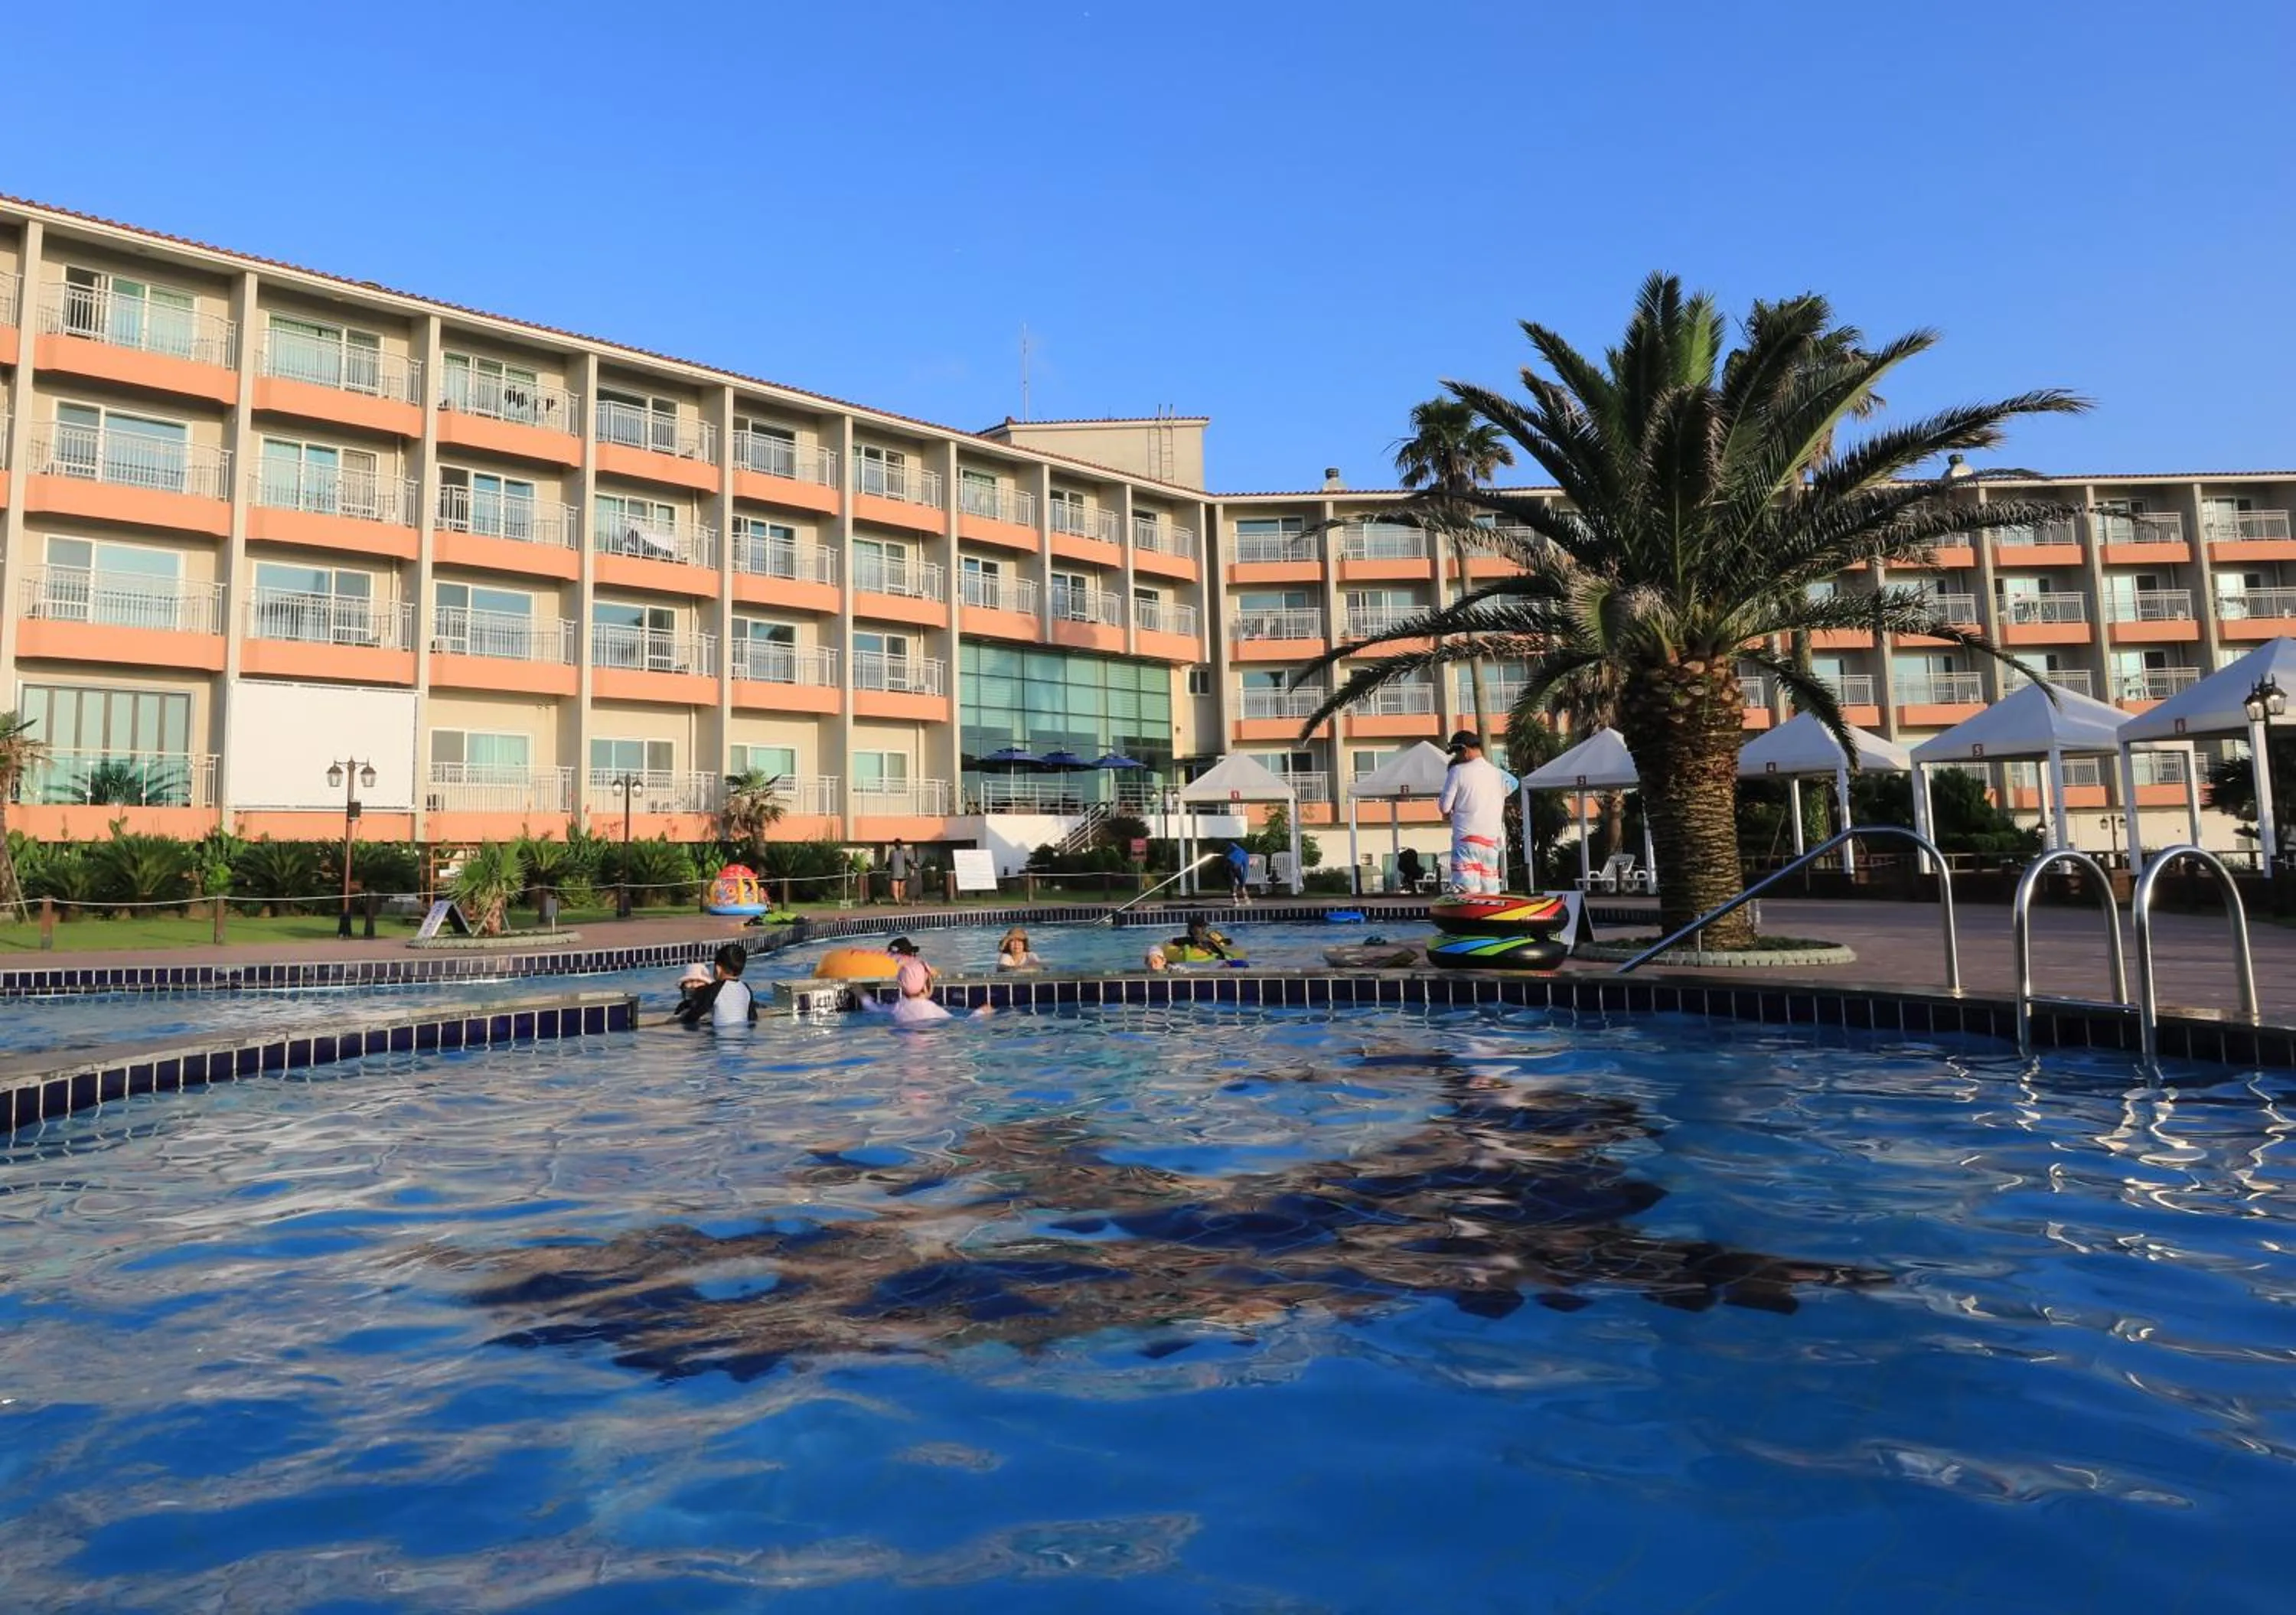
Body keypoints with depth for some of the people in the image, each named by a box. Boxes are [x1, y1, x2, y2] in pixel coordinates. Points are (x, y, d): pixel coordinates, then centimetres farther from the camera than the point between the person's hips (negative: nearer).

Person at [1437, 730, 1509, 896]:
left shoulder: (1458, 771, -5)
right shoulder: (1498, 773, 11)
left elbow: (1445, 807, -3)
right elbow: (1502, 809, 16)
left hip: (1467, 838, -6)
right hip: (1492, 839, 6)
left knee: (1466, 891, -11)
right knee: (1490, 892, 7)